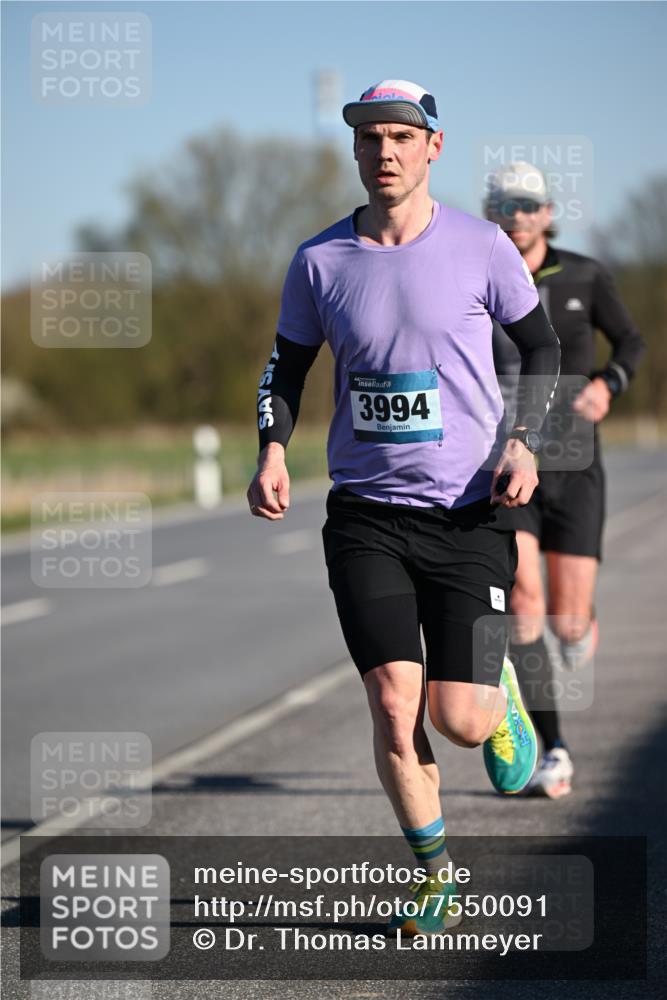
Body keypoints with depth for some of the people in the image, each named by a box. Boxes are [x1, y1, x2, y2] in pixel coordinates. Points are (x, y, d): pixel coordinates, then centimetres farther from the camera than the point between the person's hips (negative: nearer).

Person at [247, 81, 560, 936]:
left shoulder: (481, 248, -3)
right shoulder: (318, 260, 1)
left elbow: (542, 348, 8)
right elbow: (286, 366, 14)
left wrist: (522, 441, -7)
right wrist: (272, 449, -4)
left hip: (468, 513, -1)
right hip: (365, 515, 1)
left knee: (459, 721, -6)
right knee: (393, 704, -8)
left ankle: (498, 694, 32)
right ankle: (434, 875, 12)